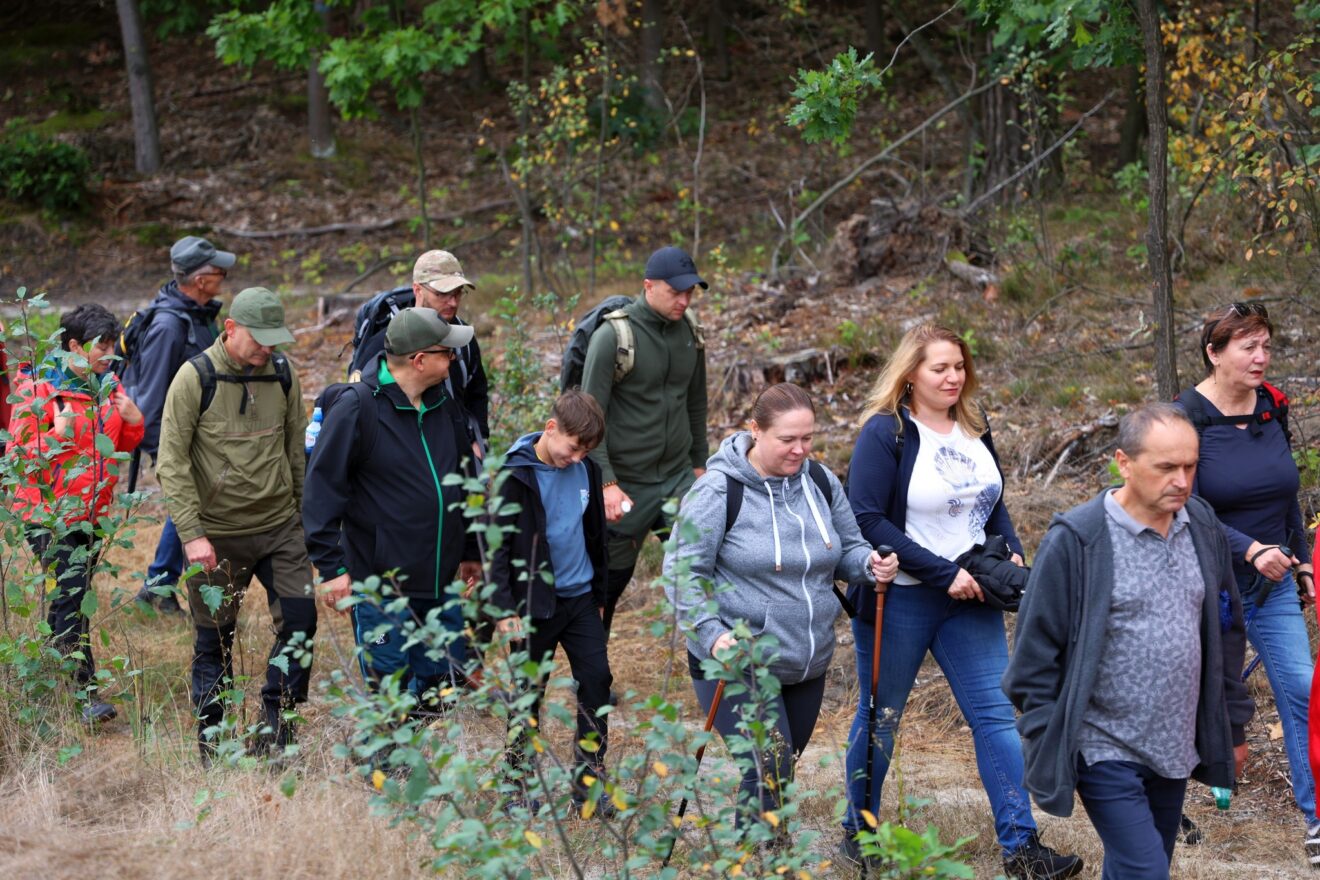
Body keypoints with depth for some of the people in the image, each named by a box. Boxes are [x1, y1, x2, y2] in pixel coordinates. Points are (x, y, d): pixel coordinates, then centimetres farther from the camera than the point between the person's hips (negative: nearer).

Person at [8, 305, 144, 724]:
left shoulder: (108, 386, 9)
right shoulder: (39, 389, -11)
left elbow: (122, 444, 20)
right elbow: (19, 453, -11)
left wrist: (132, 421, -2)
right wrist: (58, 435, -27)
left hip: (93, 512, 7)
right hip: (50, 513, -7)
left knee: (73, 598, 13)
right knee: (68, 598, -12)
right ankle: (85, 692, -14)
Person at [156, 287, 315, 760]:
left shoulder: (282, 375, 3)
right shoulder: (195, 378, -10)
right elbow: (172, 463, -11)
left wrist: (307, 516, 14)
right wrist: (192, 534, -17)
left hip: (280, 526, 4)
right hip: (218, 534, -4)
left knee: (300, 621, -5)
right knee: (215, 638, 5)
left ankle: (275, 729, 9)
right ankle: (211, 739, 19)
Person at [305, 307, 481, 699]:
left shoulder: (443, 405, 8)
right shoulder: (358, 406, -13)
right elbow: (322, 487, -13)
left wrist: (471, 551, 24)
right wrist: (331, 567, -16)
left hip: (441, 581, 7)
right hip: (380, 585, -7)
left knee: (442, 681, 11)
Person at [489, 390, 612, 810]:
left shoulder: (586, 471, 4)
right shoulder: (514, 475, -13)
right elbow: (496, 546, -12)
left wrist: (599, 592, 19)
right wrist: (504, 608, -15)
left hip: (580, 598, 5)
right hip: (534, 602, -5)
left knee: (596, 680, 0)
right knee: (528, 692, 5)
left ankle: (590, 780, 9)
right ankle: (519, 782, 18)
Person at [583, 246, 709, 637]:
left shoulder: (688, 332, 3)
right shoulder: (612, 336, -15)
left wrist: (699, 463, 18)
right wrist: (606, 483, -21)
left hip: (680, 478, 5)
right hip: (628, 486, -5)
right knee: (609, 582, 8)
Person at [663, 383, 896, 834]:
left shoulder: (820, 482, 4)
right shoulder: (718, 491, -14)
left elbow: (846, 549, 16)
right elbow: (683, 572, -13)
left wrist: (869, 563, -7)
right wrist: (712, 635, -26)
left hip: (808, 664, 6)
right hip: (734, 663, -6)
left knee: (781, 774, 16)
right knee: (768, 771, -16)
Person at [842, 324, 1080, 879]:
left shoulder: (974, 429, 8)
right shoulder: (886, 433, -12)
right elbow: (867, 521, -19)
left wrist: (1011, 552, 0)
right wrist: (943, 573, -21)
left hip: (968, 599, 5)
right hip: (899, 599, -5)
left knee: (996, 713, -2)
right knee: (881, 715, 9)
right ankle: (858, 829, 27)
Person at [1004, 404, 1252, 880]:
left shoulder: (1202, 527, 5)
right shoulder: (1074, 540, -14)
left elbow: (1226, 632, 16)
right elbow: (1036, 651, -9)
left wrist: (1233, 725, 17)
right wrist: (1045, 745, -10)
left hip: (1174, 749, 6)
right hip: (1105, 750, -6)